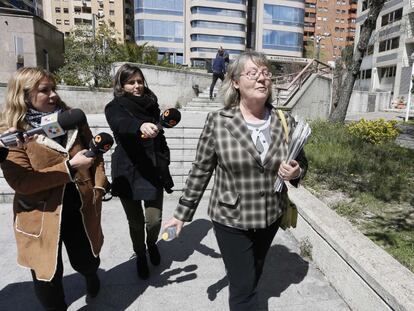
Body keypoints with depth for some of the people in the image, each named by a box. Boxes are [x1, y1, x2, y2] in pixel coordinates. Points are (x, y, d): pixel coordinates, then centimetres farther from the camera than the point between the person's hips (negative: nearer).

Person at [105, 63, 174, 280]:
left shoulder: (151, 105, 7)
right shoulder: (114, 107, -5)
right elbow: (122, 124, -30)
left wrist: (164, 164, 5)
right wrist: (140, 126, -51)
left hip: (153, 172, 3)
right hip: (128, 173, -2)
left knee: (154, 219, 1)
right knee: (135, 222, 8)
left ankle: (151, 244, 37)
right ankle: (140, 256, 37)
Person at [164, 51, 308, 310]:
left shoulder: (286, 122, -5)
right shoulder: (218, 122, -15)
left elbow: (301, 163, 8)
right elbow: (200, 171, -7)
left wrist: (295, 172, -16)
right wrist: (182, 213, -4)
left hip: (272, 216, 4)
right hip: (231, 219, -4)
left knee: (252, 277, 27)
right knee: (243, 288, 5)